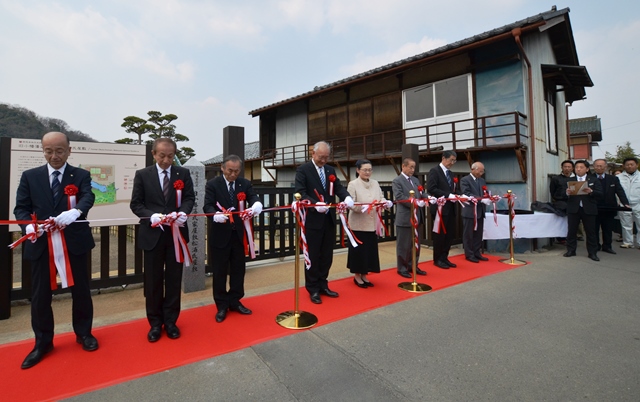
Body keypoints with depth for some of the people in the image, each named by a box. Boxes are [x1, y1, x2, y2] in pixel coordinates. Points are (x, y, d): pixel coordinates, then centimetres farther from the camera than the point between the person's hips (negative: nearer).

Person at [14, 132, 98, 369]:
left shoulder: (81, 175, 1)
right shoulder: (29, 176, 6)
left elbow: (88, 197, -17)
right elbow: (21, 207, 3)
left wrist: (76, 211, -39)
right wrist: (28, 225, -19)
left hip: (74, 242, -1)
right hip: (41, 244, 2)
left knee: (81, 290, 10)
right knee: (40, 295, 8)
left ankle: (83, 333, 29)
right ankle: (43, 342, 27)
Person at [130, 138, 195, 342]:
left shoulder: (183, 173, 3)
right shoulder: (142, 175, 1)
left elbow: (190, 197, 2)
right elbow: (135, 204, -1)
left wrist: (183, 212, -20)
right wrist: (151, 216, -19)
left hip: (177, 233, 1)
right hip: (152, 234, 0)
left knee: (174, 278, 9)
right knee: (153, 280, 9)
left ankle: (170, 321, 25)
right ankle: (155, 322, 26)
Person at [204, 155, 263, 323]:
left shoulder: (245, 184, 3)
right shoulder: (212, 184, -5)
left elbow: (253, 199, -11)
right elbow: (207, 206, -15)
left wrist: (257, 205, -36)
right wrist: (216, 215, -37)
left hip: (239, 234, 3)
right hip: (220, 234, -3)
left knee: (238, 269, 13)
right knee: (220, 271, 7)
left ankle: (235, 302, 30)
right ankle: (222, 305, 24)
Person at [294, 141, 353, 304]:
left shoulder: (330, 170, 13)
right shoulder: (303, 170, -6)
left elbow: (339, 187, 4)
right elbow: (300, 193, -14)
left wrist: (347, 197, -17)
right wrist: (315, 204, -29)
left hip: (329, 219, 6)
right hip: (313, 219, -6)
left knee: (327, 255, 14)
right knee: (313, 256, 5)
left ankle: (323, 285, 30)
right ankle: (313, 289, 20)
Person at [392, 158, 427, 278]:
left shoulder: (415, 180, 16)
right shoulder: (397, 181, -8)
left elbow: (421, 194, 13)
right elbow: (399, 197, -20)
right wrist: (416, 203, -24)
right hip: (404, 218, -8)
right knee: (403, 245, 3)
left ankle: (412, 266, 28)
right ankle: (402, 268, 17)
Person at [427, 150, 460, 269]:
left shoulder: (450, 173, 17)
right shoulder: (434, 171, -8)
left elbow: (455, 189, 20)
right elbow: (431, 189, -19)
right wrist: (448, 195, -22)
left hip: (450, 208, 8)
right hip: (440, 208, -8)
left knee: (449, 234, 11)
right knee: (440, 234, 2)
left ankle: (444, 258, 22)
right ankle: (437, 259, 15)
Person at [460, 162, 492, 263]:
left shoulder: (482, 181, 16)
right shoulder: (465, 180, -8)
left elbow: (485, 193, 15)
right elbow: (467, 194, -19)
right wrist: (481, 199, -26)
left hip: (480, 211, 7)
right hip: (469, 211, -7)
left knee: (478, 234, 11)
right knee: (469, 235, 2)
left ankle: (477, 253, 20)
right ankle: (469, 255, 10)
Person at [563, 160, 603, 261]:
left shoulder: (594, 180, 6)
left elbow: (600, 194, -2)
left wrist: (591, 191, -21)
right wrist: (567, 193, -23)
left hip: (589, 209, 0)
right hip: (573, 209, 0)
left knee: (591, 231, 6)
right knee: (571, 231, 5)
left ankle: (592, 252, 15)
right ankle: (571, 250, 15)